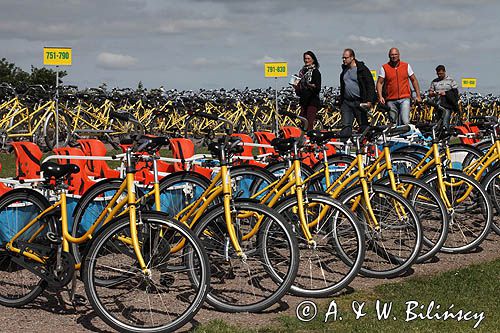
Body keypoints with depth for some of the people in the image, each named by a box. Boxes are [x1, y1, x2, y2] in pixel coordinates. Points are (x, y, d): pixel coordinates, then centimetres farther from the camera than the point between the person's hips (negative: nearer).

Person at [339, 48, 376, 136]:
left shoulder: (362, 69, -4)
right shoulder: (344, 70, 15)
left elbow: (370, 85, -7)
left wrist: (369, 101, -16)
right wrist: (341, 103, 22)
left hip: (360, 102, -5)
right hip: (346, 102, 5)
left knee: (363, 125, 3)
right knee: (346, 125, -4)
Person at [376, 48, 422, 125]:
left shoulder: (406, 66, 8)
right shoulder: (384, 68, 4)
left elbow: (414, 80, 13)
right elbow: (379, 83, 2)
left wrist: (418, 96, 8)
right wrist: (380, 96, -11)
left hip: (404, 99, -1)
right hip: (391, 100, 1)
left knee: (405, 121, -16)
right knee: (393, 123, 6)